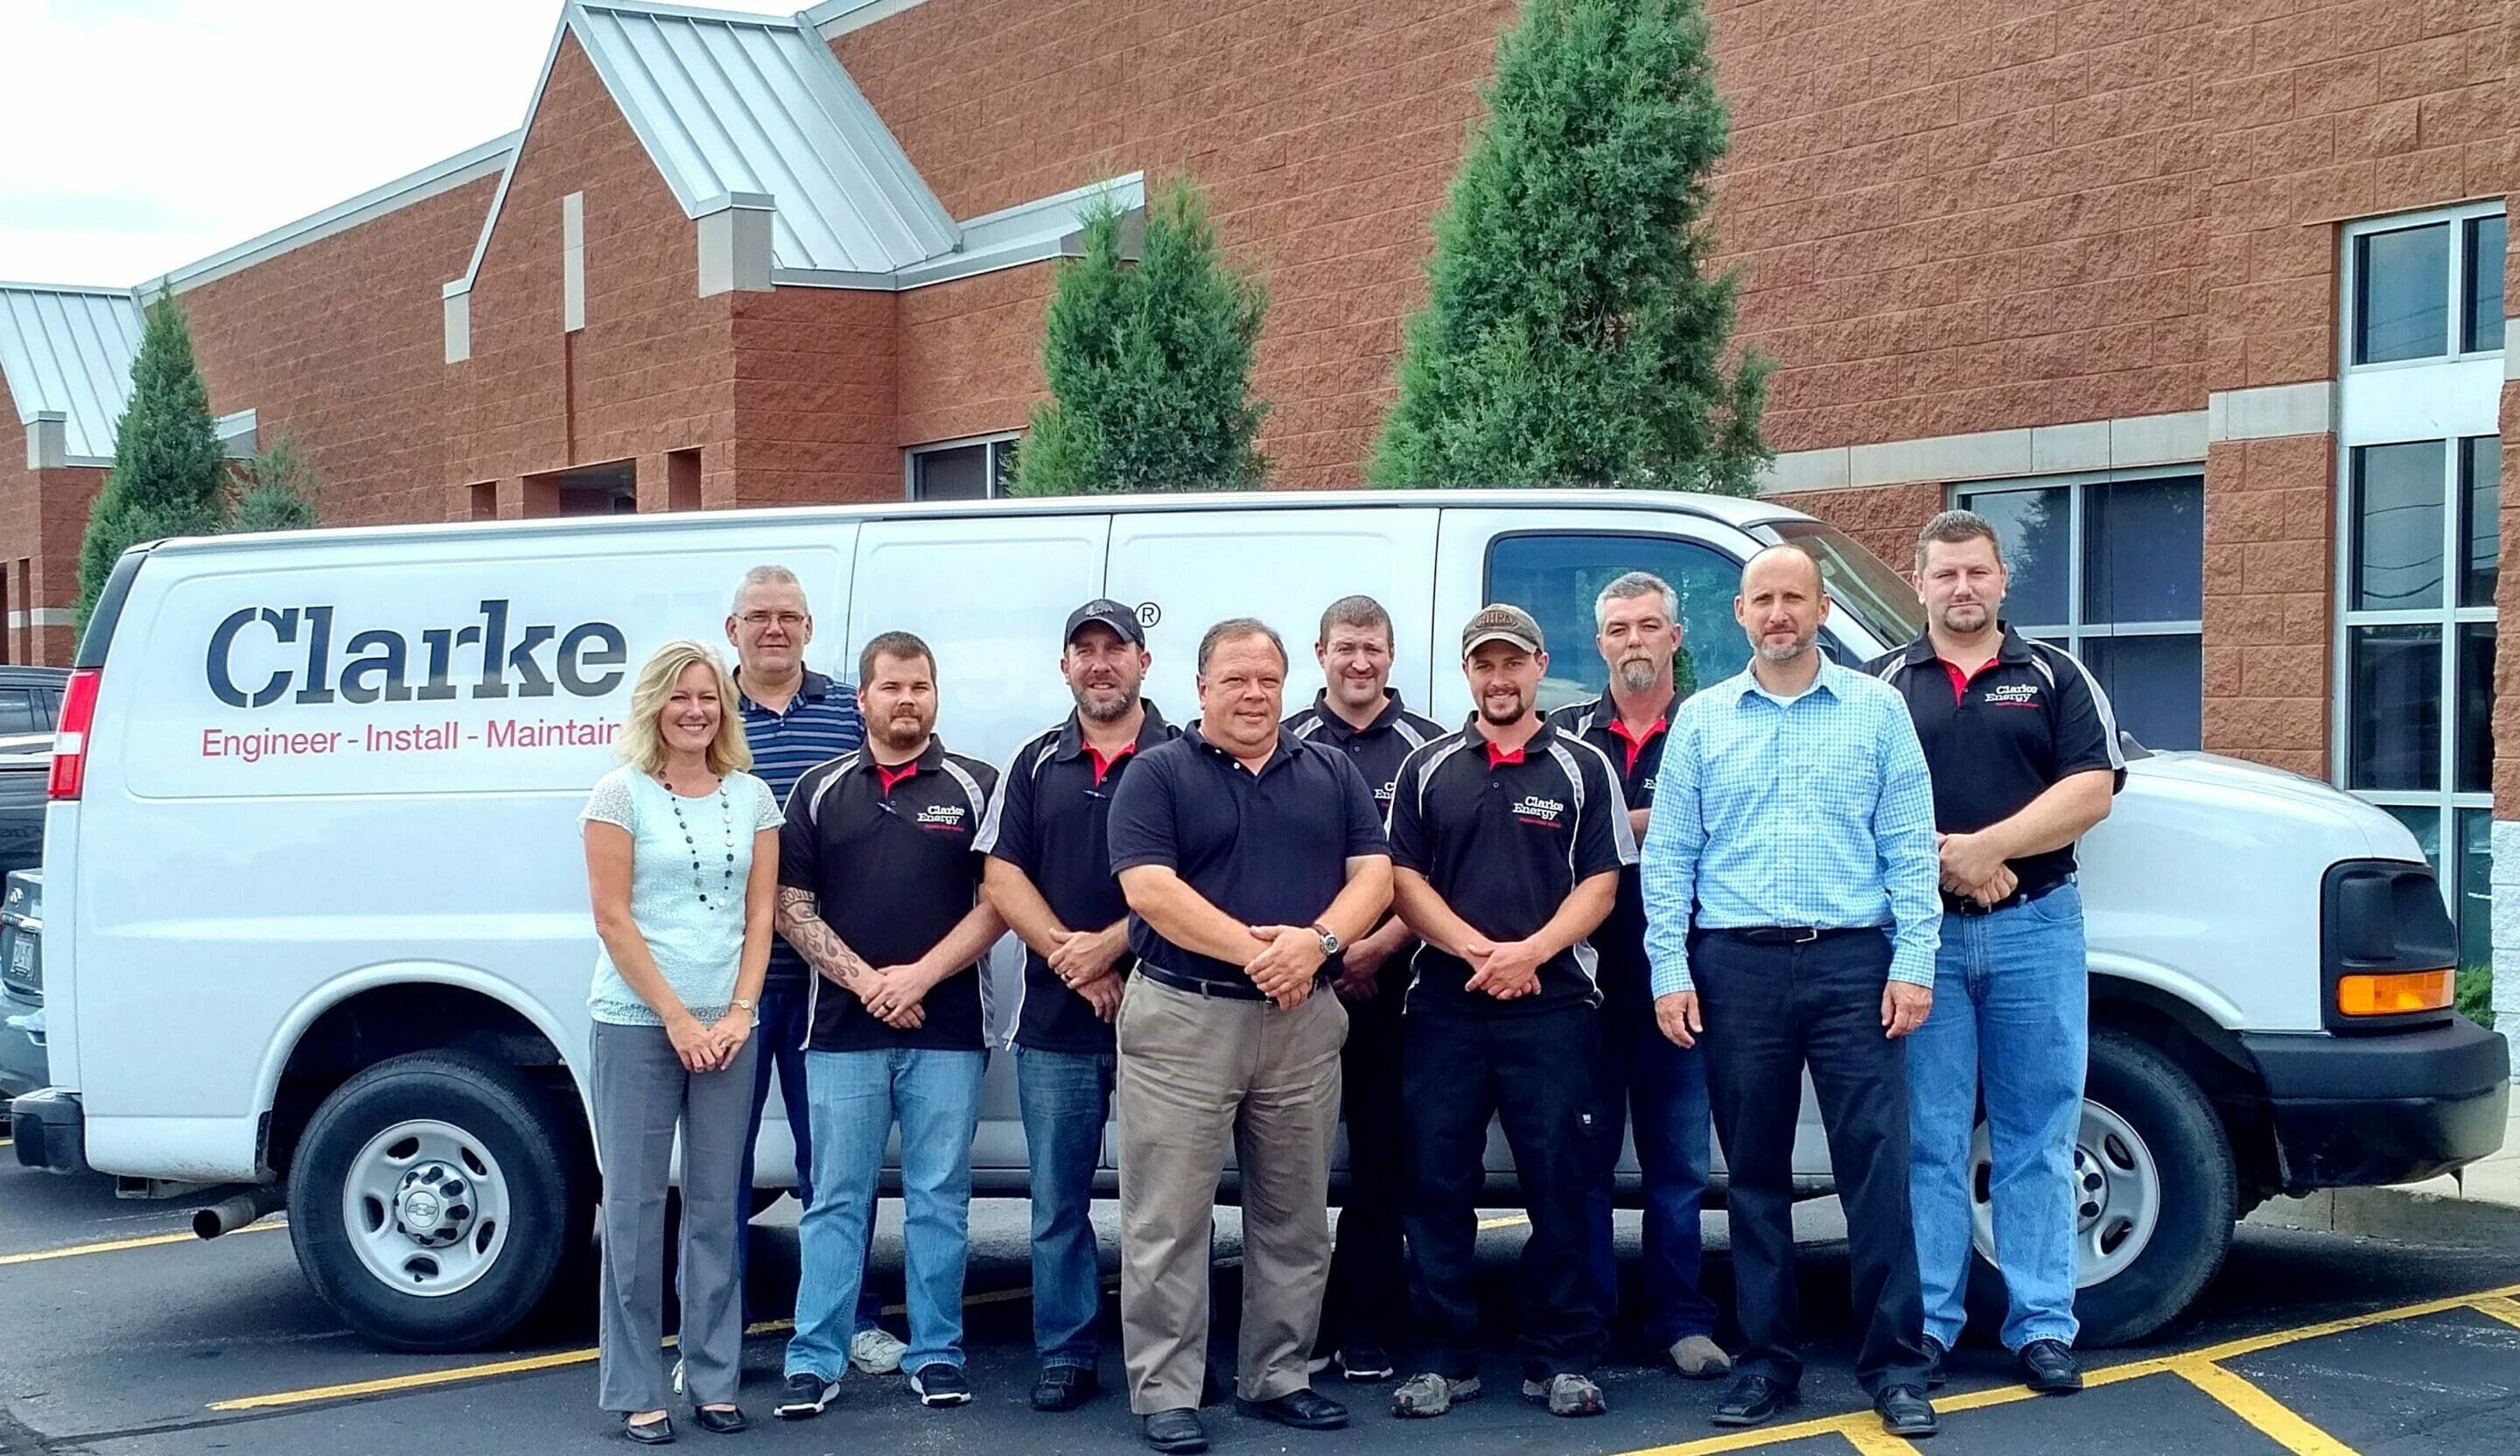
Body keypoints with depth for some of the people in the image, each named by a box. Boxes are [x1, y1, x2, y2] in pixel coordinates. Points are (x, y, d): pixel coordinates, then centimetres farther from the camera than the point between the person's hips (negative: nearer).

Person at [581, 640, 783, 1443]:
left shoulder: (751, 796, 8)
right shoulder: (621, 793, -3)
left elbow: (759, 916, 7)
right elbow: (612, 919, -7)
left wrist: (738, 1013, -5)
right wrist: (677, 1019, -11)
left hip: (725, 1024, 3)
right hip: (637, 1022, -3)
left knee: (716, 1206, 8)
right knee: (636, 1206, 0)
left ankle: (714, 1379, 16)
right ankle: (638, 1392, 7)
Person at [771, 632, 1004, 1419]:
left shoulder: (974, 786, 3)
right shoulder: (820, 791, 8)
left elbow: (998, 901, -2)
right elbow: (792, 906, 3)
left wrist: (920, 976, -12)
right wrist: (865, 981, -9)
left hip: (947, 1031, -1)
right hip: (842, 1030, 1)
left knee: (938, 1199, 5)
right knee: (837, 1200, 4)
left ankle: (936, 1355, 13)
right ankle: (815, 1361, 9)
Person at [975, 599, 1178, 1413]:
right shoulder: (1036, 765, 12)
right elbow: (1002, 880, 4)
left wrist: (1106, 947, -16)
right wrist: (1071, 959, -9)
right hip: (1054, 1020, 3)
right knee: (1058, 1203, 7)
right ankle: (1065, 1357, 16)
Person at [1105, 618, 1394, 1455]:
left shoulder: (1332, 774, 11)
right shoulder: (1158, 775, -1)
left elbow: (1374, 875, 4)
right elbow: (1147, 889, -12)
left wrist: (1316, 940, -16)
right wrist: (1253, 950, -20)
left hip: (1304, 1020, 4)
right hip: (1182, 1017, -4)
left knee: (1295, 1219, 11)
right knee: (1168, 1220, -1)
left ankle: (1279, 1378, 23)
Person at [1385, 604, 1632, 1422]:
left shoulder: (1583, 769, 6)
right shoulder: (1428, 769, 10)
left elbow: (1600, 885, 1)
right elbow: (1402, 879, 4)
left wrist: (1531, 952, -14)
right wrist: (1476, 949, -10)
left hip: (1554, 1007, -1)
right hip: (1443, 1007, 2)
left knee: (1559, 1186, 0)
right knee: (1438, 1185, 3)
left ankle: (1561, 1360, 9)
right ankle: (1443, 1359, 12)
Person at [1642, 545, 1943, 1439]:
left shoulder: (1876, 710, 6)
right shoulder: (1702, 721, 9)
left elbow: (1909, 847, 2)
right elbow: (1669, 857, 7)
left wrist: (1913, 963, -6)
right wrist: (1669, 972, -1)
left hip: (1853, 963, -1)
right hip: (1737, 967, 2)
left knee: (1877, 1166, -3)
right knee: (1754, 1173, 8)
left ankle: (1895, 1366, 5)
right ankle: (1765, 1361, 17)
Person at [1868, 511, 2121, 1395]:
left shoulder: (2053, 676, 9)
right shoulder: (1884, 684, 10)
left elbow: (2091, 792, -3)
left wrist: (1983, 848, -13)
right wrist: (1945, 860, -12)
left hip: (2035, 928, 0)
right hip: (1921, 930, 0)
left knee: (2038, 1138, 4)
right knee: (1928, 1140, 3)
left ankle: (2042, 1327, 10)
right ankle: (1926, 1324, 9)